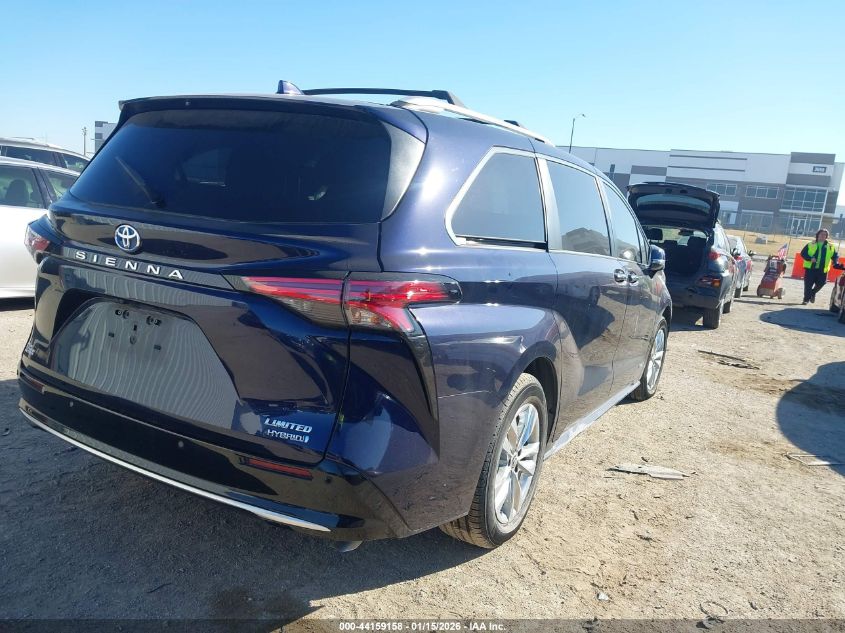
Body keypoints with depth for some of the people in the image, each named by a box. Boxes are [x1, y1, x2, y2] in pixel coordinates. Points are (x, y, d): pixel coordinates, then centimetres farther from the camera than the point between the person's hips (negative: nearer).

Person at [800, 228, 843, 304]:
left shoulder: (830, 247, 11)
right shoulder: (811, 245, 6)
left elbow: (835, 256, 13)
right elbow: (803, 253, 1)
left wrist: (835, 263, -8)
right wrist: (810, 258, -17)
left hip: (822, 270, 2)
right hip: (810, 268, -2)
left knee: (820, 284, 2)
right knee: (808, 285, -2)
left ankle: (813, 293, 32)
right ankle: (806, 299, 10)